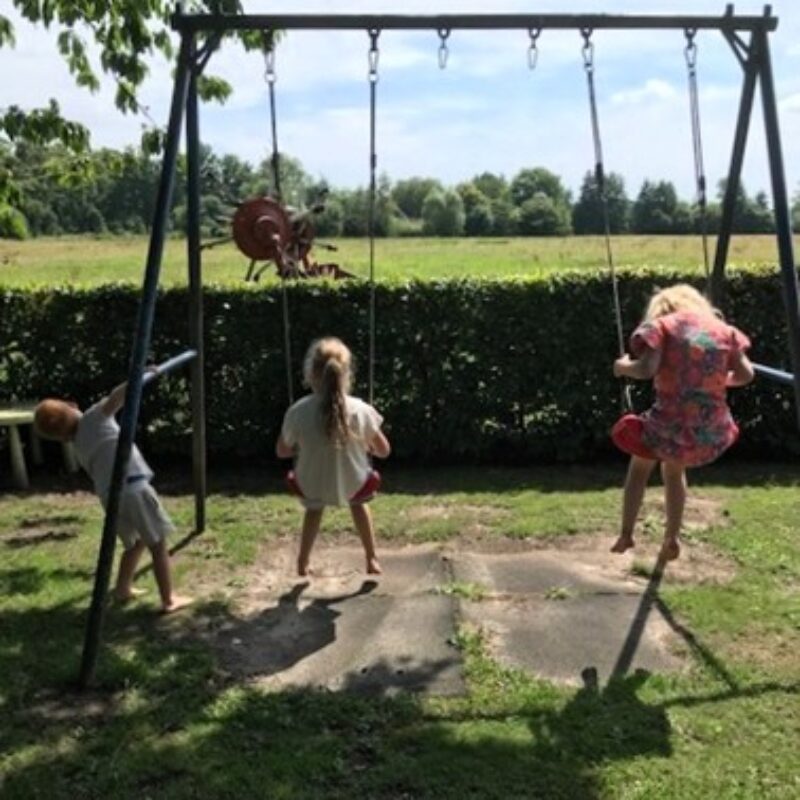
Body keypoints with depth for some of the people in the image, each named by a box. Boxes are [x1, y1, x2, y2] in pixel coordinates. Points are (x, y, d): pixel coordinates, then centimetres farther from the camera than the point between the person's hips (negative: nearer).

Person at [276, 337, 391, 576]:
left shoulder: (298, 412, -21)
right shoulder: (360, 410, -20)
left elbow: (282, 451, -4)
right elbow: (384, 450, -7)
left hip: (311, 488, 0)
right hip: (353, 486, 0)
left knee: (314, 507, 37)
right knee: (357, 502, 37)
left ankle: (303, 563, 43)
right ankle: (372, 560, 40)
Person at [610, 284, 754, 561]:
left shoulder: (660, 326, 1)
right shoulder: (724, 329, 12)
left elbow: (646, 369, -14)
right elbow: (745, 374, 4)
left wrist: (623, 366, 6)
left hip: (671, 426, -3)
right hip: (713, 432, 4)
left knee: (639, 465, 29)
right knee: (674, 470, 34)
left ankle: (626, 535, 31)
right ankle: (671, 539, 37)